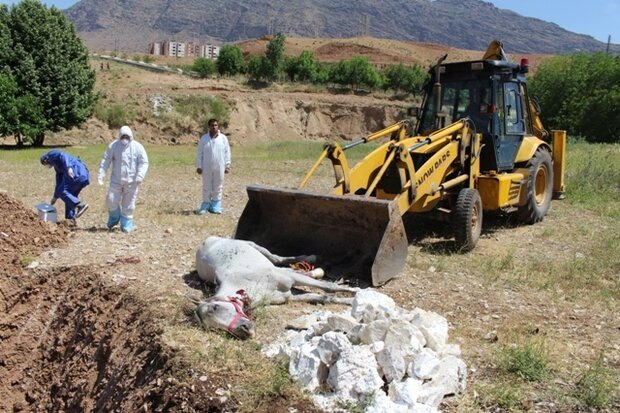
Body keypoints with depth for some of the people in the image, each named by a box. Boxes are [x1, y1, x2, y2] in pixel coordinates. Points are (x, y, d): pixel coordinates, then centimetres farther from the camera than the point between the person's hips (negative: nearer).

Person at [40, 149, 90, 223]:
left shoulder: (51, 154, 12)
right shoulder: (57, 166, 36)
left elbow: (63, 156, -9)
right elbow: (59, 181, 40)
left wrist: (69, 168, -25)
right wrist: (55, 197, 44)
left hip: (76, 172, -9)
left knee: (62, 192, -7)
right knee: (71, 195, 14)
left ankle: (80, 205, -23)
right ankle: (71, 218, 9)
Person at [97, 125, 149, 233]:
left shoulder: (137, 147, -4)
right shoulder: (114, 145, 0)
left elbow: (144, 163, -4)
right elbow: (106, 160, 1)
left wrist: (140, 176, -18)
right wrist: (101, 174, -9)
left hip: (131, 181, -1)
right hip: (116, 180, 1)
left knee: (128, 204, 4)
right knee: (111, 201, 0)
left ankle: (126, 225, 19)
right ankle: (114, 219, 28)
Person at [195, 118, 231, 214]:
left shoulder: (223, 138, 2)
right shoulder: (204, 138, 2)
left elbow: (227, 152, 4)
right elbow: (200, 153, 3)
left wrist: (227, 165, 2)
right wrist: (199, 166, 0)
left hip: (219, 167, 0)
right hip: (207, 167, 0)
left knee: (218, 186, 6)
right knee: (207, 186, 6)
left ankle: (215, 205, 15)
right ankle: (206, 204, 14)